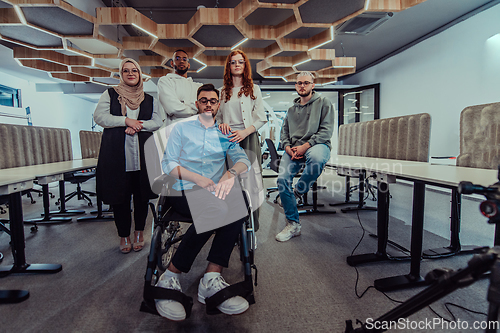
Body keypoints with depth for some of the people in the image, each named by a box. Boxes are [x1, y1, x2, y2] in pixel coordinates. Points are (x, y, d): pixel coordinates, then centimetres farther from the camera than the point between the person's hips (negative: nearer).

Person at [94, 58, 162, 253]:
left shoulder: (149, 100, 17)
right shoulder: (110, 94, 13)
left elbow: (157, 122, 5)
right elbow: (99, 116, 1)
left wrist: (138, 125, -11)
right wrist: (126, 121, -10)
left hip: (143, 154, 1)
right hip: (116, 154, -1)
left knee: (142, 195, 4)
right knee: (119, 195, 2)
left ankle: (139, 233, 22)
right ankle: (124, 236, 18)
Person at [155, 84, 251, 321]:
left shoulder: (225, 134, 20)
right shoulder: (182, 128, 13)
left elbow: (243, 159, 4)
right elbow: (168, 163, 1)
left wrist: (232, 172, -21)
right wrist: (198, 179, -16)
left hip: (215, 194, 3)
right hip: (184, 193, -3)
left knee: (238, 202, -30)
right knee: (216, 208, -34)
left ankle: (211, 279, -25)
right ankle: (170, 277, -19)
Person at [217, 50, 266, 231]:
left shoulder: (254, 89, 12)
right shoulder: (222, 91, 17)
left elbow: (260, 118, 5)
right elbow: (217, 116, 21)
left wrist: (245, 131, -12)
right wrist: (221, 124, -3)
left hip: (248, 138, -1)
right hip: (227, 140, 2)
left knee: (250, 179, -7)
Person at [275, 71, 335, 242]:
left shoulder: (323, 103, 8)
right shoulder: (291, 109, 24)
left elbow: (326, 130, -3)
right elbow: (284, 131, 22)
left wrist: (306, 145, -16)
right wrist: (288, 147, -1)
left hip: (317, 144, -4)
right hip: (294, 149, 4)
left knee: (316, 158, -41)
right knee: (282, 179, -19)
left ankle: (298, 192, -11)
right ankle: (293, 225, -3)